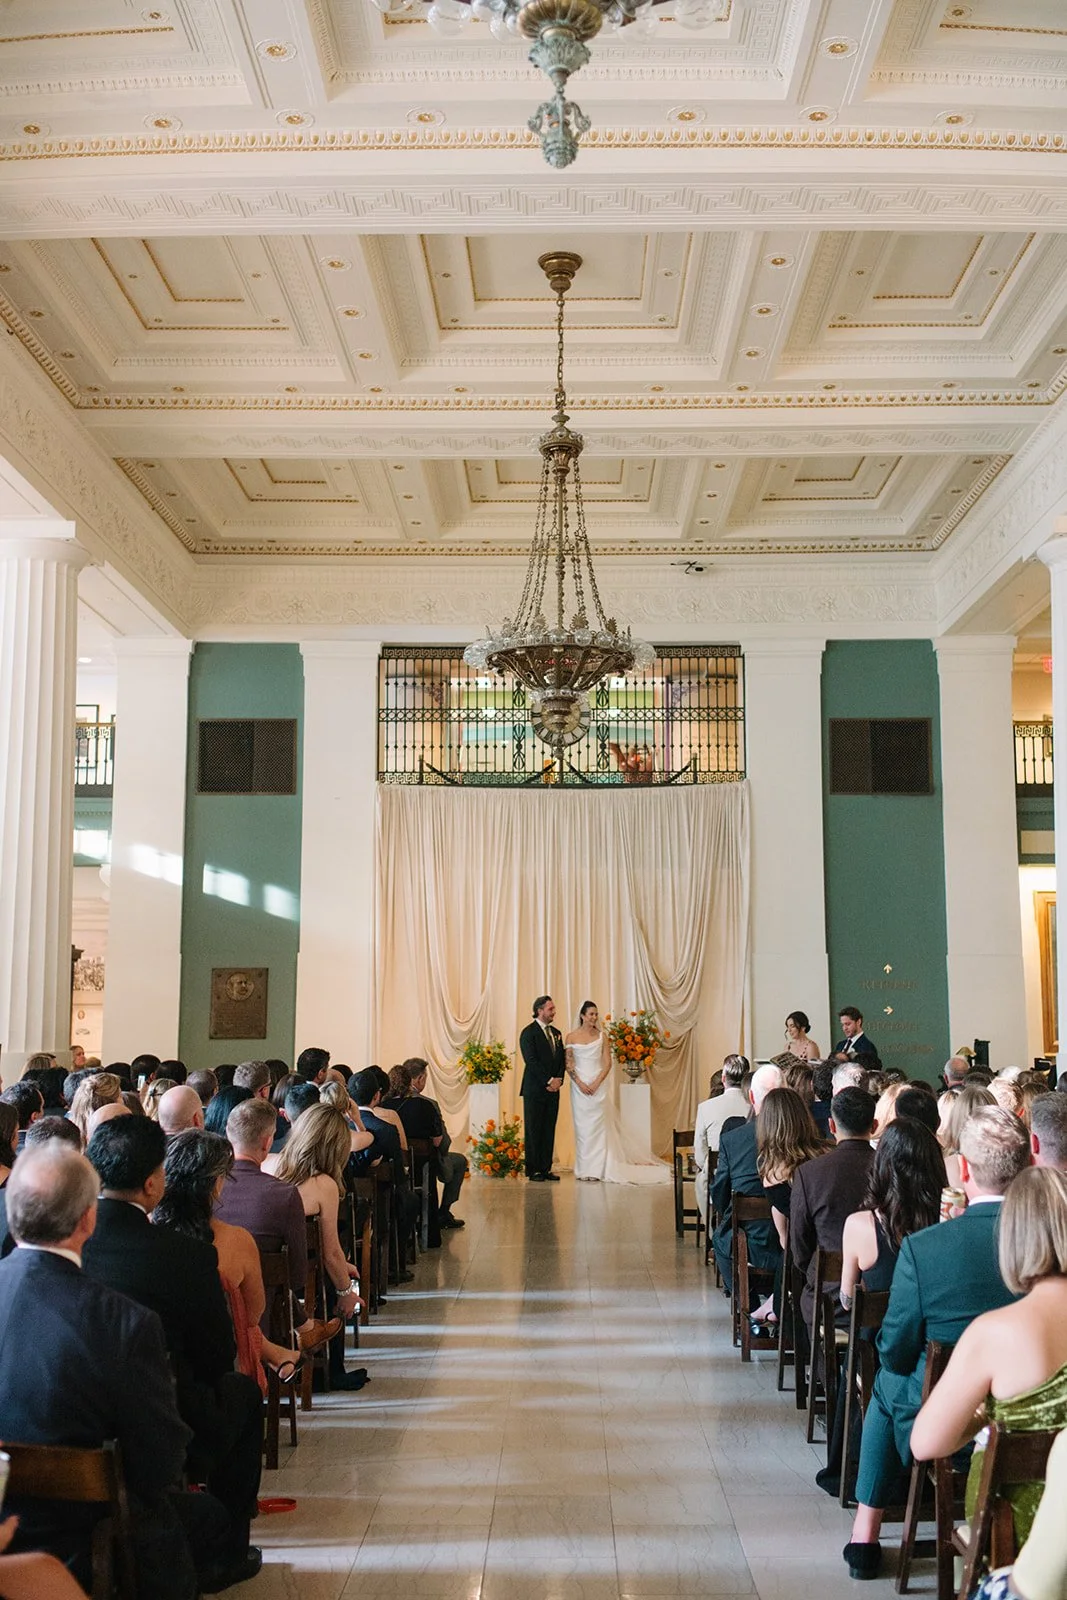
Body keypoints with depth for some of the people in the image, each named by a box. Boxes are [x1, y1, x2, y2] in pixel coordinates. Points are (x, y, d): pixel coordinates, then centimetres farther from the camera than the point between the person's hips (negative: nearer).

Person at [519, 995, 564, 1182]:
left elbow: (561, 1060, 15)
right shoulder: (529, 1032, -7)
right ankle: (534, 1170, 2)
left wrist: (558, 1080, -2)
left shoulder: (556, 1033, 16)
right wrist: (548, 1081, -15)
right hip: (535, 1089, -6)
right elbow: (531, 1061, -14)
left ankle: (546, 1168, 10)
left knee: (549, 1130, 6)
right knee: (534, 1130, -1)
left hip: (553, 1089, 6)